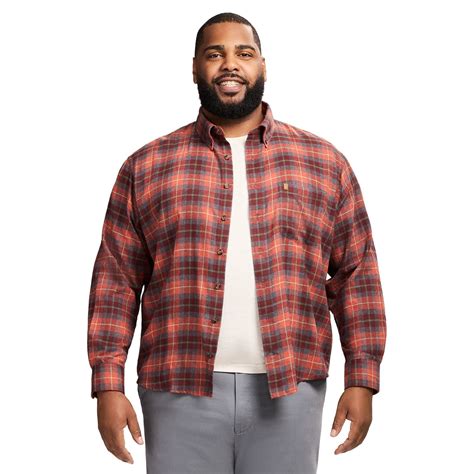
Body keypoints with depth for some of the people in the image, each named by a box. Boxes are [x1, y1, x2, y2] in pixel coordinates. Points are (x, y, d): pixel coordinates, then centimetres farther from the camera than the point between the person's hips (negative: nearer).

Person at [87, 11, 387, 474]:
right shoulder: (145, 167, 7)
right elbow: (117, 280, 5)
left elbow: (356, 275, 7)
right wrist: (108, 387, -2)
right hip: (180, 390, 0)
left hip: (289, 391, 1)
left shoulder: (325, 162, 8)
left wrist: (362, 381, 1)